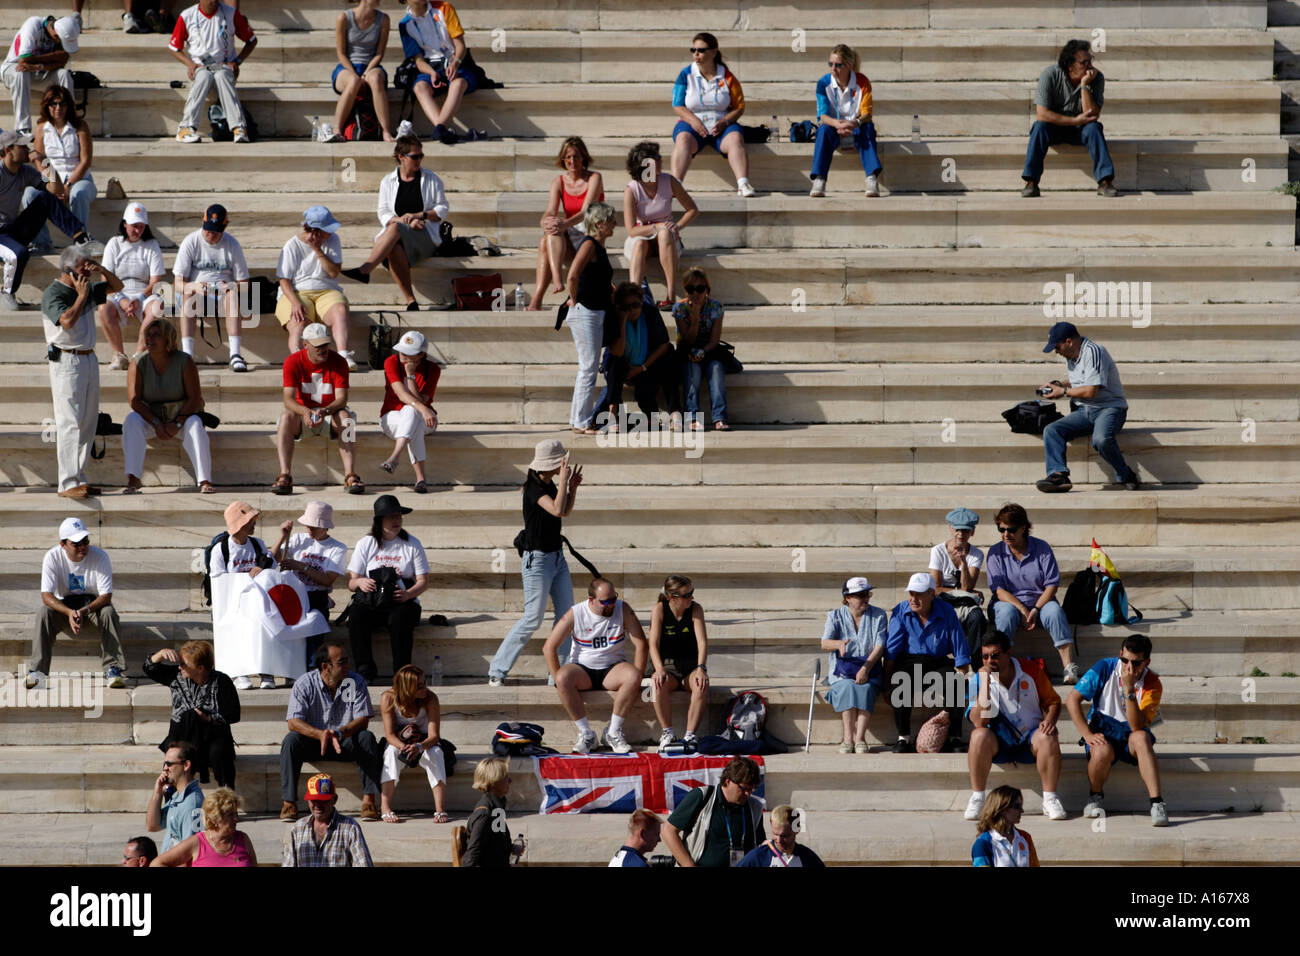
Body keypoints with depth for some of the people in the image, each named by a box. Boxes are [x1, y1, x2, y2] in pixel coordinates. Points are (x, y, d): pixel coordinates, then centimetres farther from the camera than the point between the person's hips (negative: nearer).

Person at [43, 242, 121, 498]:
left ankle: (79, 479, 13)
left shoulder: (88, 289, 13)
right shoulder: (53, 294, -11)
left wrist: (102, 271, 5)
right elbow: (67, 320, -27)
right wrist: (82, 295, -15)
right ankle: (68, 484, -14)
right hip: (67, 360, -9)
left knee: (88, 422, 8)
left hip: (88, 359, 9)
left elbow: (117, 286, 24)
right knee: (69, 423, -11)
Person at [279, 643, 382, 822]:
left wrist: (339, 733, -33)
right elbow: (294, 722, -19)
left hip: (345, 742, 1)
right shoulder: (304, 684, -10)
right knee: (291, 740, -30)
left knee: (367, 738, -28)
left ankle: (368, 800, -31)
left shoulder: (356, 682, -7)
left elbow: (363, 719, -12)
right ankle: (289, 803, -30)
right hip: (313, 742, -1)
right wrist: (321, 734, -37)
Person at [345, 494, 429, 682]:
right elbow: (351, 582, 8)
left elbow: (423, 581, 5)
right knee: (356, 615, -33)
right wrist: (360, 583, -18)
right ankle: (365, 668, -30)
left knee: (399, 619, -36)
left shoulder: (412, 544, 9)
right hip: (371, 601, 1)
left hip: (403, 602, -1)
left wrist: (408, 594, -17)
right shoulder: (365, 544, 10)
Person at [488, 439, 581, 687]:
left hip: (557, 557, 9)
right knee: (533, 618, -8)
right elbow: (556, 510, -32)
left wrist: (572, 487, 5)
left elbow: (566, 511, 21)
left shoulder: (550, 485, 8)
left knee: (566, 614, 5)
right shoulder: (534, 488, -18)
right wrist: (564, 479, -23)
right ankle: (497, 671, -2)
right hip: (538, 559, -9)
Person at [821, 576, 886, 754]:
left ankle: (860, 738, -37)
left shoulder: (878, 616, 7)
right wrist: (839, 644, -30)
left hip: (869, 669, 0)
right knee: (847, 687, -33)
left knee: (865, 687, -33)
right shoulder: (836, 616, 7)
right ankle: (848, 738, -36)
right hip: (842, 670, 0)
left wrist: (865, 669, -18)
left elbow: (879, 646, -3)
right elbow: (824, 643, -6)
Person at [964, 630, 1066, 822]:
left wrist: (1050, 720, -15)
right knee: (979, 735, -32)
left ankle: (1050, 799, -23)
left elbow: (1052, 702, 8)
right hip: (998, 743, 0)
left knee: (1048, 737, -32)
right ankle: (977, 799, -24)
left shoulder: (1031, 672, -2)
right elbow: (979, 722, -17)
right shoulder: (978, 679, -6)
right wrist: (985, 682, -22)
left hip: (1030, 739, 0)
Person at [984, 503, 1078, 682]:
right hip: (1009, 602, 0)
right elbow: (998, 590, -6)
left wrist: (1035, 609, -18)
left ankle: (1068, 667, -41)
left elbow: (1052, 585, -3)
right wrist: (1022, 609, -19)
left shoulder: (1042, 548, 1)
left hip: (1041, 601, 0)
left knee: (1054, 611, -32)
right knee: (1007, 613, -35)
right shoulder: (996, 553, 2)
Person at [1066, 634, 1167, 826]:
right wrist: (1088, 735, -16)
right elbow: (1072, 700, -7)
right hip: (1102, 730, 0)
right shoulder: (1105, 668, -9)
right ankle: (1094, 797, -3)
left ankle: (1157, 804, -42)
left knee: (1141, 738, -36)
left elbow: (1137, 726, -22)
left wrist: (1129, 690, -32)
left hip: (1130, 736, 0)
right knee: (1102, 751, -36)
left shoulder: (1152, 684, -10)